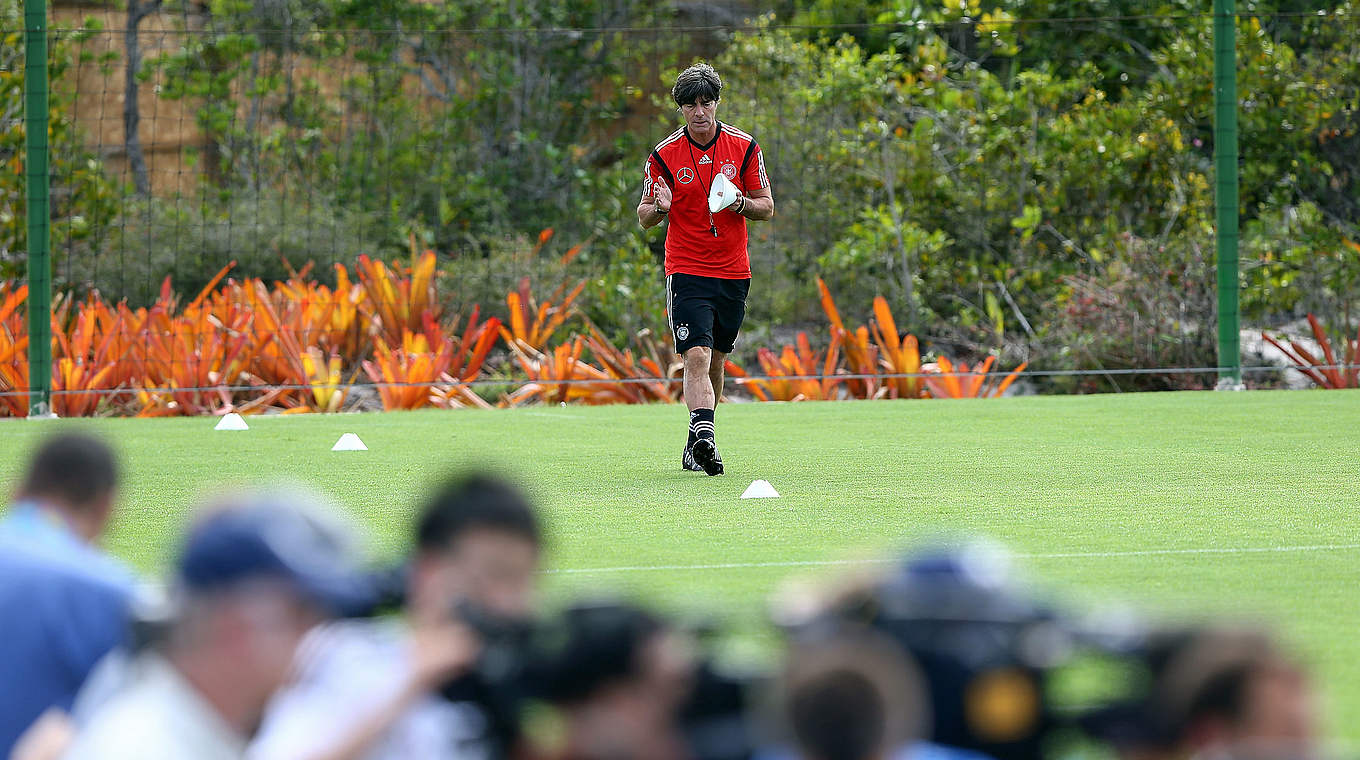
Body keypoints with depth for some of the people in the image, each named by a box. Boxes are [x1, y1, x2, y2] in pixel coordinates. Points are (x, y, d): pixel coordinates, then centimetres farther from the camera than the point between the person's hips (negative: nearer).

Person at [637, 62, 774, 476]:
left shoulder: (744, 147, 0)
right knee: (697, 357, -19)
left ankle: (696, 444, 25)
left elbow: (767, 207, 6)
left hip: (733, 272, 3)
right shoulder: (664, 155, -4)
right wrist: (659, 207, -20)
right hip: (686, 270, -3)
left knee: (716, 359, 12)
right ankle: (703, 434, -31)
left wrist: (740, 202, -16)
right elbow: (644, 217, 3)